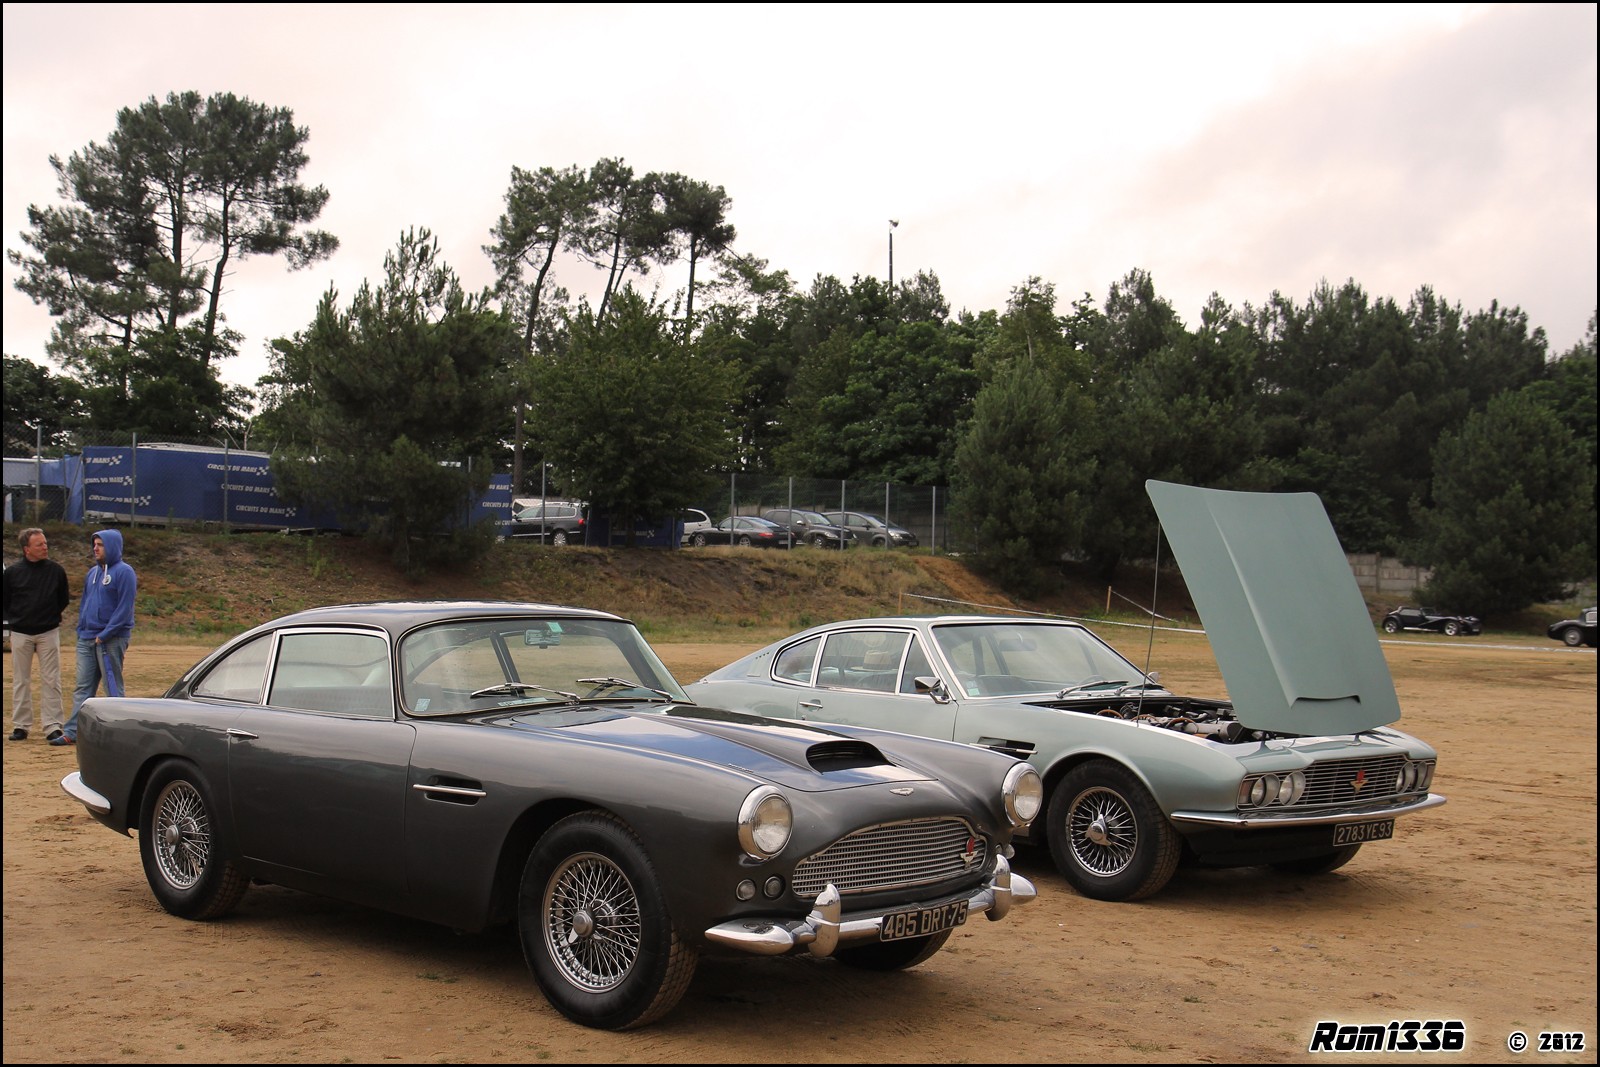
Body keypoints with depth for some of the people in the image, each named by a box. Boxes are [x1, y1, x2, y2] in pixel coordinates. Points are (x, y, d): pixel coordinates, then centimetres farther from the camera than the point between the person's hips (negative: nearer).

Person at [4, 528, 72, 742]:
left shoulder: (55, 570, -1)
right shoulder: (13, 572, -2)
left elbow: (64, 599, 11)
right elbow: (6, 602, 9)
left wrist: (51, 617, 7)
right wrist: (15, 620, 6)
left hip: (49, 633, 0)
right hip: (20, 634, 0)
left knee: (51, 681, -2)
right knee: (21, 681, 7)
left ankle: (52, 726, 1)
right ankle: (20, 726, 14)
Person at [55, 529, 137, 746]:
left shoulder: (123, 572, -9)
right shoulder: (92, 572, 15)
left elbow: (124, 609, -15)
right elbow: (84, 603, 21)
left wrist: (104, 635, -17)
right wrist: (81, 629, 8)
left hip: (111, 640, -7)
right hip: (87, 639, 7)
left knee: (113, 688, 0)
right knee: (82, 688, 7)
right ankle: (72, 732, 8)